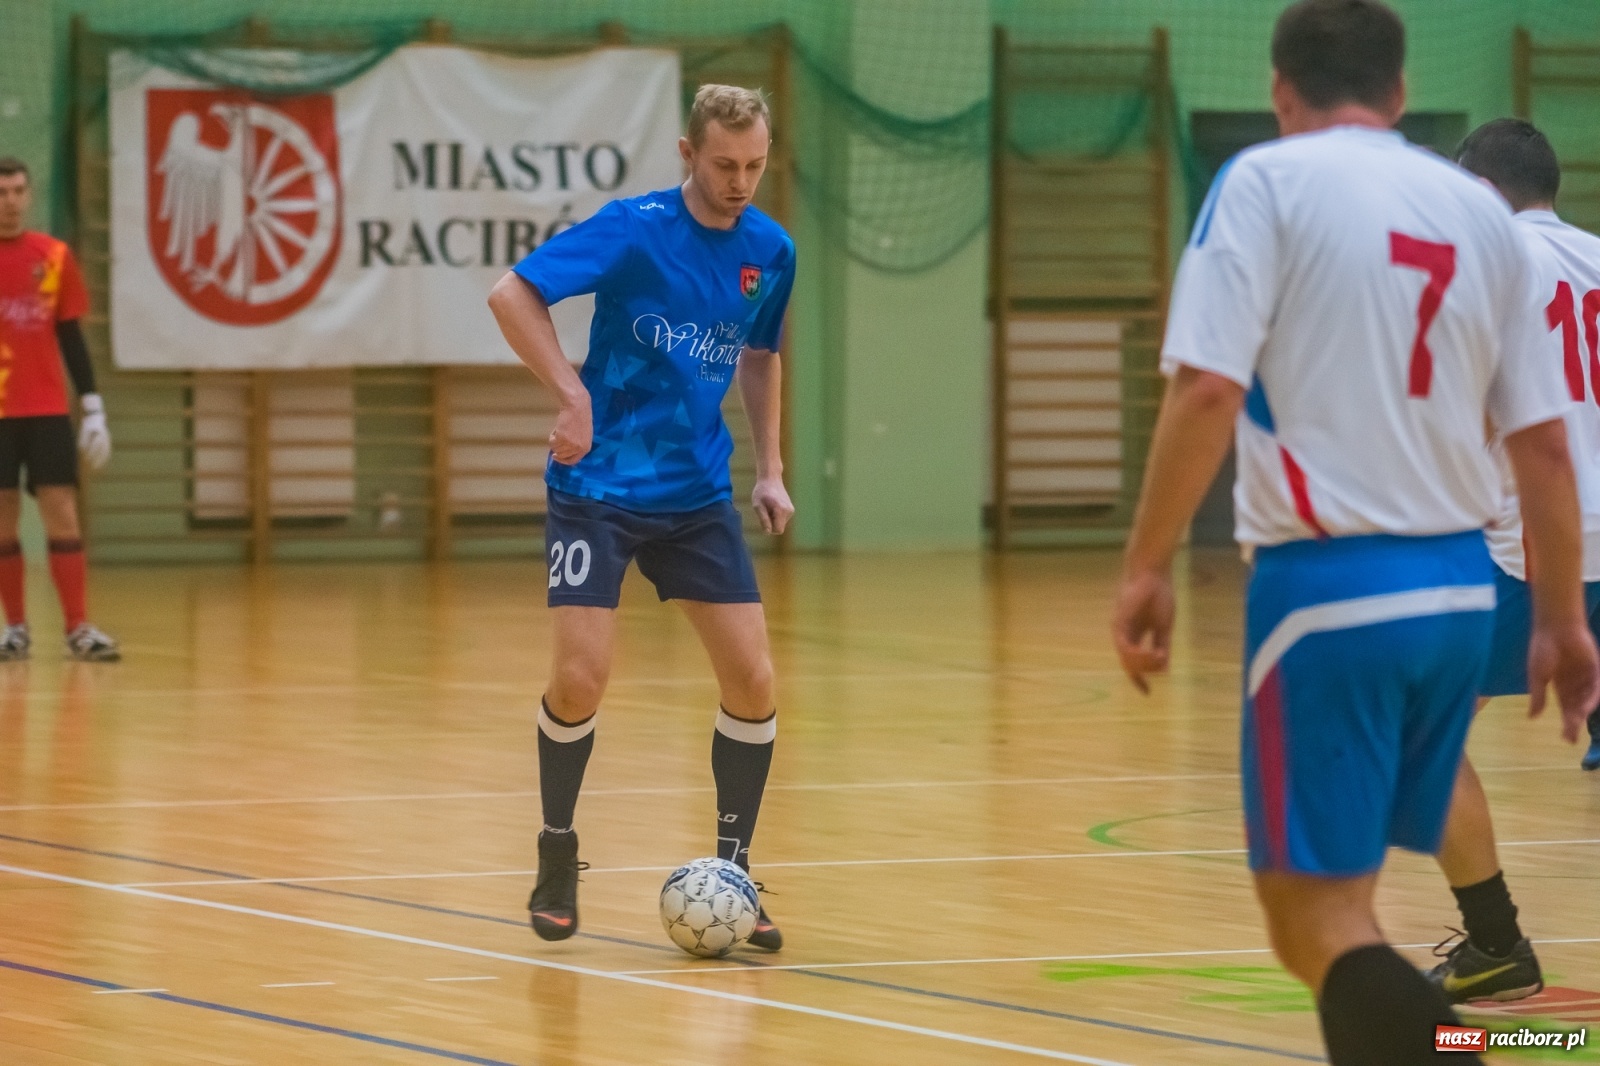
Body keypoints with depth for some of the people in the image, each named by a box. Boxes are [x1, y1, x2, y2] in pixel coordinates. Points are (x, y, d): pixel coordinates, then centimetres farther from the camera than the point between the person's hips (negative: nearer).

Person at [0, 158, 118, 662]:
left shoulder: (54, 256, 5)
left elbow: (70, 335, 9)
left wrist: (93, 408, 5)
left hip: (47, 410, 1)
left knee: (62, 514, -5)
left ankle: (79, 629, -5)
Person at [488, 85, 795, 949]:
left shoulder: (771, 252, 2)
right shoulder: (635, 228, -13)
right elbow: (510, 294, -16)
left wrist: (770, 469, 11)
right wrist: (574, 397, -24)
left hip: (698, 496, 4)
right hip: (599, 487, -4)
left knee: (752, 681, -4)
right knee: (580, 679, -12)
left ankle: (732, 870, 11)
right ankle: (557, 860, 11)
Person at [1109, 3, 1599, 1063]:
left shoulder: (1269, 181, -4)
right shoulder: (1481, 210, 11)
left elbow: (1208, 387, -15)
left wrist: (1148, 566, -9)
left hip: (1329, 583, -6)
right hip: (1458, 587, 6)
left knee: (1317, 922, -4)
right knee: (1343, 898, 19)